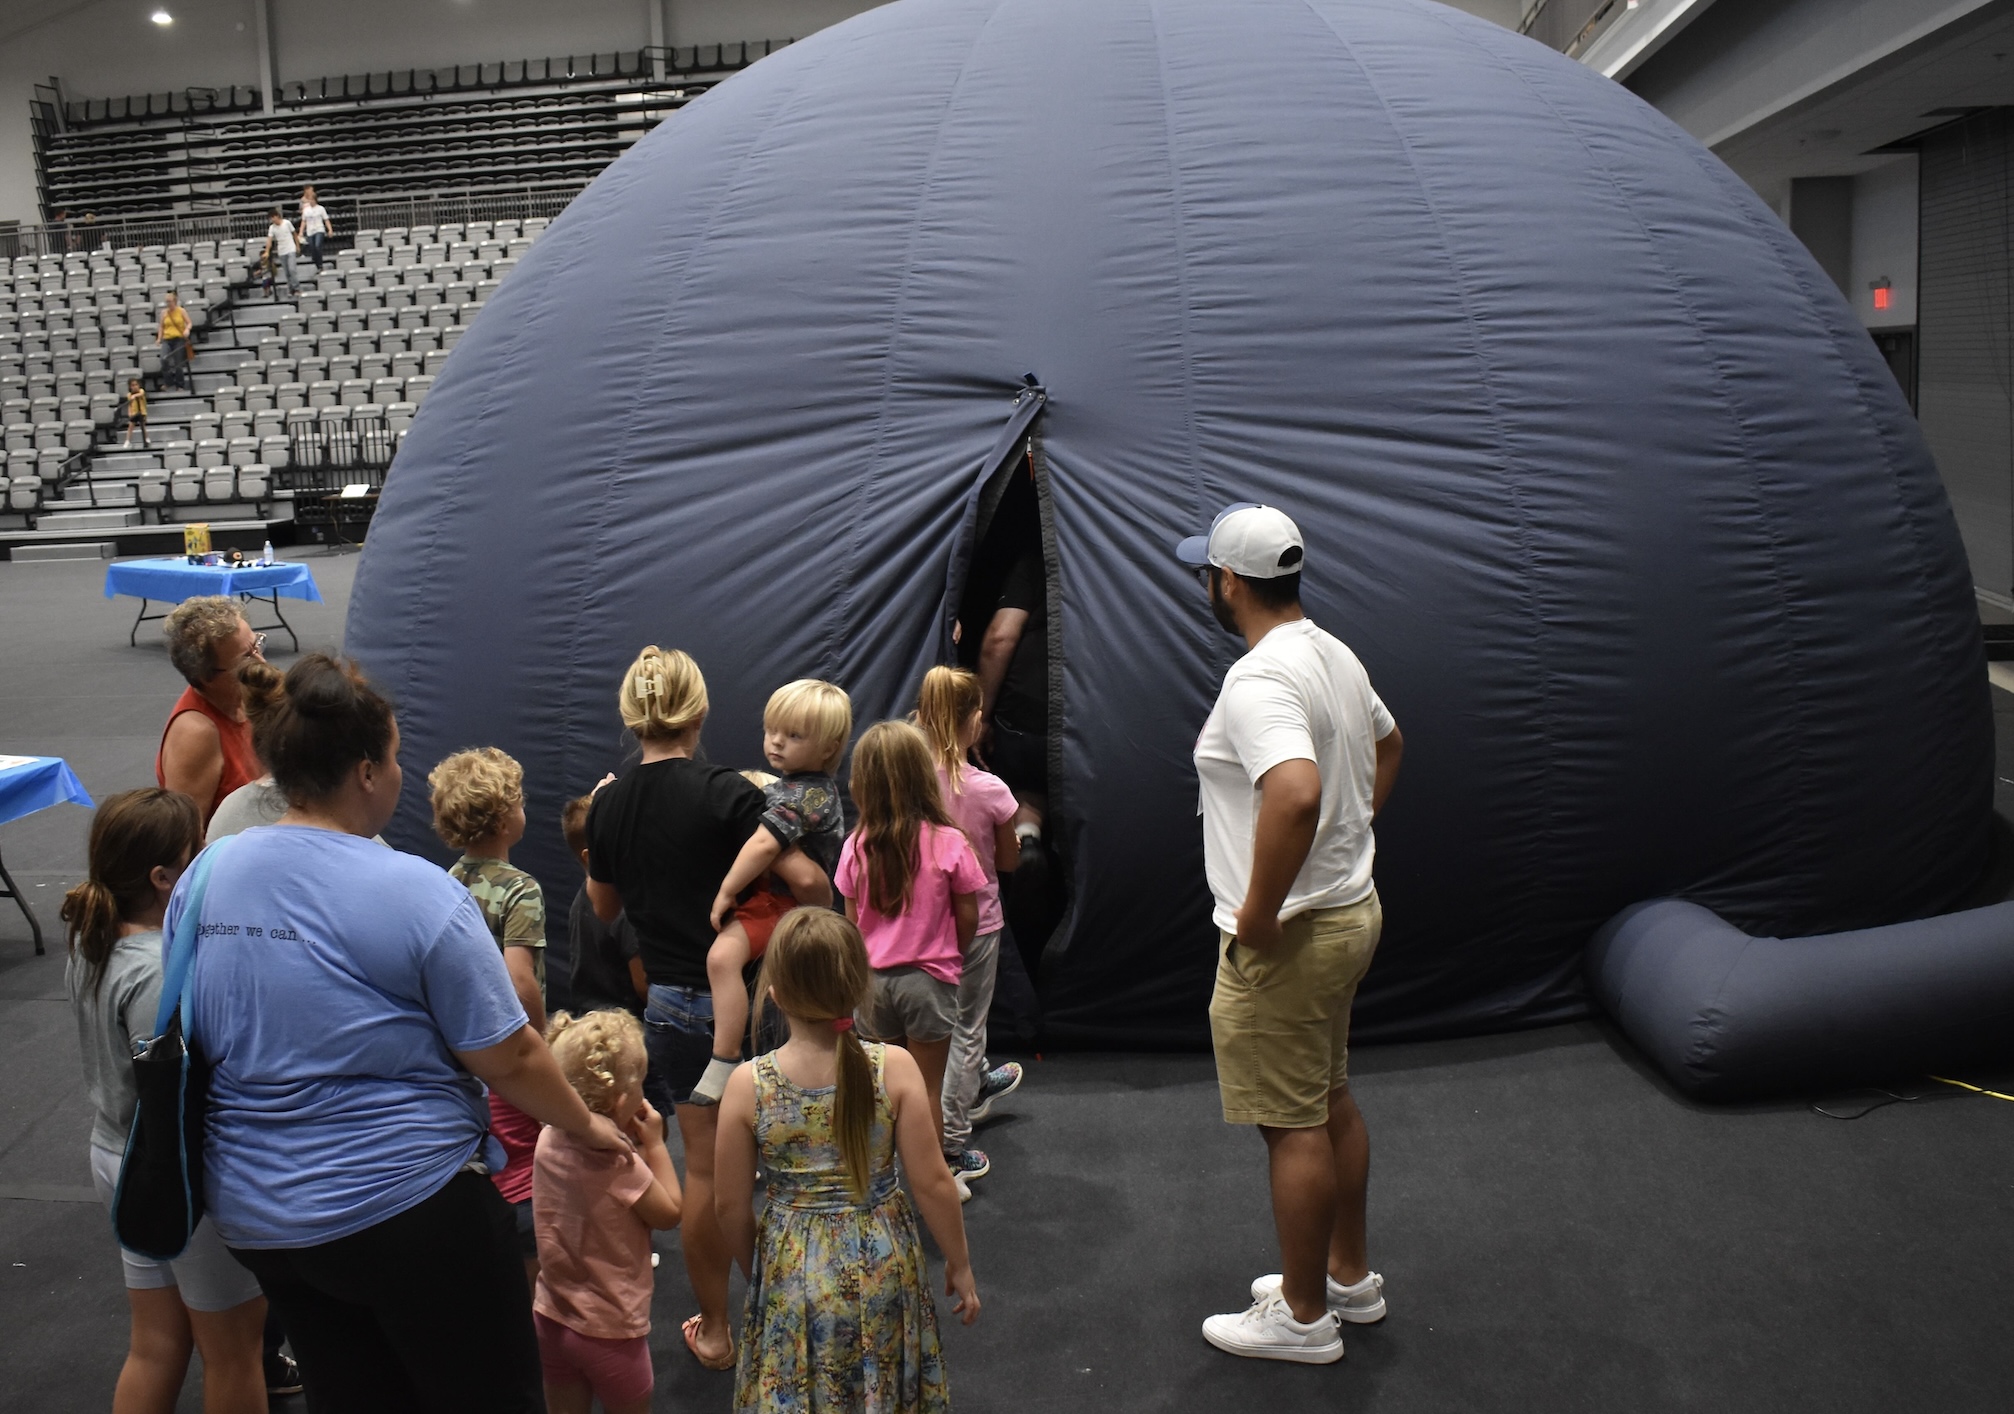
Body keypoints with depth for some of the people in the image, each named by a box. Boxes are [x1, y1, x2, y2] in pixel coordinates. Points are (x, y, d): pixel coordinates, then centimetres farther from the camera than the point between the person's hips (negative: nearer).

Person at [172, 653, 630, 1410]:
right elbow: (509, 1061, -14)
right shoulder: (415, 892, -19)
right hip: (401, 1201, -6)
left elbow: (184, 1039, 13)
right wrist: (588, 1126, 4)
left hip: (251, 1211, 7)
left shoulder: (202, 878, 0)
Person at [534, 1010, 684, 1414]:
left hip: (551, 1319, 6)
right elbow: (671, 1213, -12)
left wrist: (633, 1144, 0)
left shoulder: (548, 1141, -7)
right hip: (608, 1331, -6)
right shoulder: (621, 1164, -28)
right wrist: (654, 1145, -8)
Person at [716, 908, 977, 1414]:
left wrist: (755, 1271, 13)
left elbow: (733, 1208, -6)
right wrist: (960, 1264, 4)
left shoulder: (747, 1085, -15)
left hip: (793, 1273, 0)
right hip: (882, 1264, 1)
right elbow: (932, 1183, -11)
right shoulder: (893, 1068, -16)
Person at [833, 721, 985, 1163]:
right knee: (927, 1092, 10)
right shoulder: (948, 843, -14)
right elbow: (967, 915, -5)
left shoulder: (857, 847, -7)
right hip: (929, 978, -3)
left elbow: (852, 920, 2)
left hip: (874, 977, 3)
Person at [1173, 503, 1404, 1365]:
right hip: (1348, 910, 10)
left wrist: (1258, 915, -29)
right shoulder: (1335, 656, 8)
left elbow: (1295, 793, -41)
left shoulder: (1258, 680, -24)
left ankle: (1304, 1318, 18)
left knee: (1294, 1126, 3)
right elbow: (1388, 743, 27)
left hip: (1286, 939, -10)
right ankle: (1349, 1277, 36)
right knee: (1331, 1104, 21)